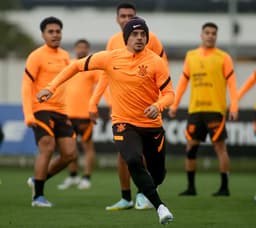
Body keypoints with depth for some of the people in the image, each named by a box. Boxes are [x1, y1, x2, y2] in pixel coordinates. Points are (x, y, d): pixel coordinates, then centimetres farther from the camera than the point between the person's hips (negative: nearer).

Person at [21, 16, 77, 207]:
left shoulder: (65, 56, 14)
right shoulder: (36, 56, -7)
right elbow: (26, 86, -10)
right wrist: (28, 115, -18)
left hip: (61, 112, 7)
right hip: (41, 110, -7)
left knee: (70, 154, 1)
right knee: (48, 148, -16)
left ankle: (38, 180, 21)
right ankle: (38, 196, -4)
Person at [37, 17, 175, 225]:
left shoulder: (155, 61, -9)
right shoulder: (111, 58, -5)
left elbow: (169, 94, -9)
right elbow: (77, 66, 5)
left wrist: (158, 106, -31)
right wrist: (51, 87, -2)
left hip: (152, 125, 1)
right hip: (124, 123, -1)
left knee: (158, 174, 11)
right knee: (134, 161, -29)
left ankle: (146, 191, 49)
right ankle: (159, 206, -25)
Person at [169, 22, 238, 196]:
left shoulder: (223, 57, 0)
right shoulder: (191, 56, 12)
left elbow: (232, 83, -4)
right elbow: (183, 81, 16)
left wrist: (234, 107, -14)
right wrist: (175, 104, 11)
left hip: (215, 109, -4)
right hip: (195, 109, 4)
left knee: (220, 146, -4)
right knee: (191, 147, 4)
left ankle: (225, 187, 1)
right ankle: (191, 187, 13)